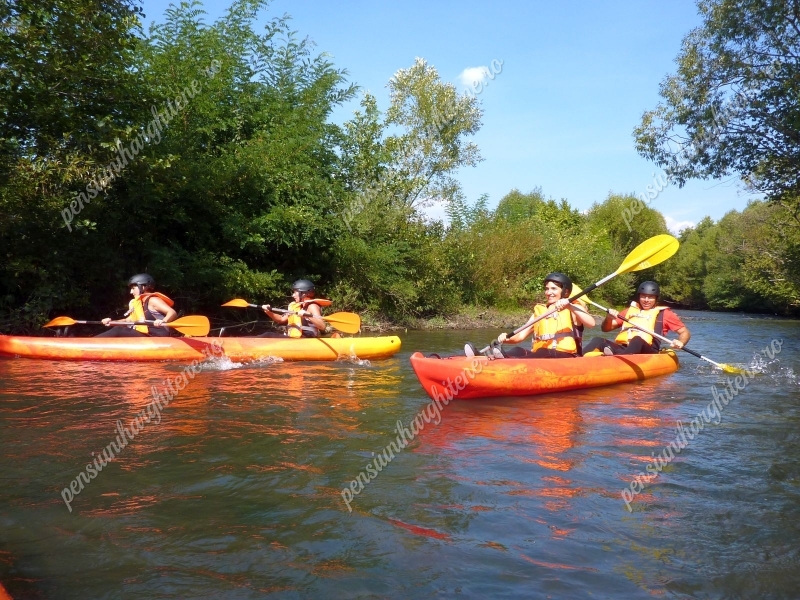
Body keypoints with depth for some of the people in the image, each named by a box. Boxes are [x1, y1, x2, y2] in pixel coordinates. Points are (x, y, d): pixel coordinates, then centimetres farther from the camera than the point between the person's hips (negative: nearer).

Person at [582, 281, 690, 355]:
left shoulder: (664, 313, 19)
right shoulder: (630, 310, 27)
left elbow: (685, 332, 15)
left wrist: (680, 343, -8)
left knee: (637, 339, -37)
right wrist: (610, 317, 1)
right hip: (621, 349, 4)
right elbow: (605, 328, 24)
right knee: (598, 340, -22)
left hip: (646, 353, -3)